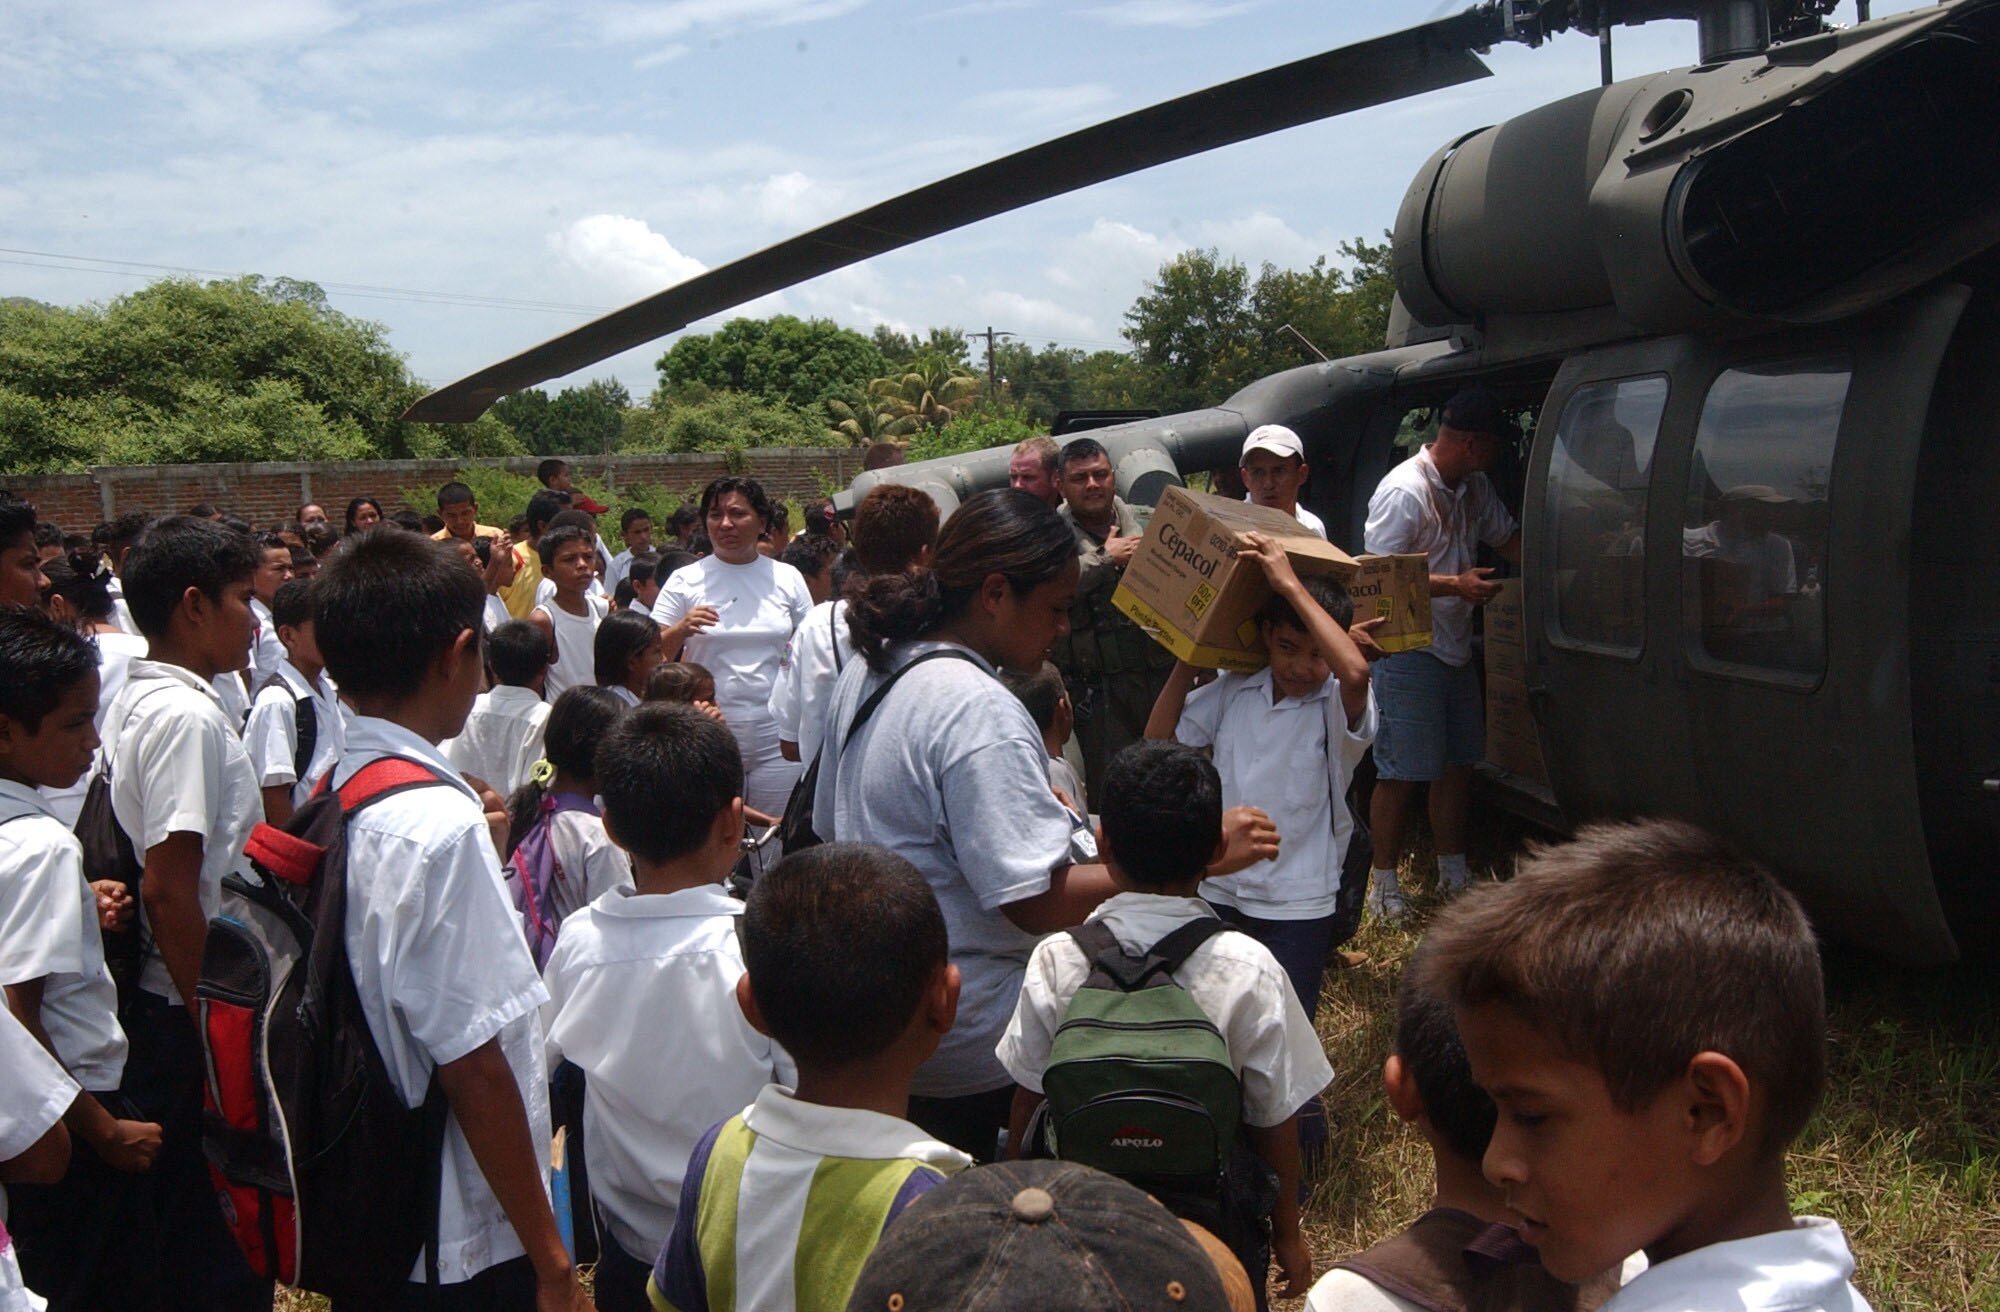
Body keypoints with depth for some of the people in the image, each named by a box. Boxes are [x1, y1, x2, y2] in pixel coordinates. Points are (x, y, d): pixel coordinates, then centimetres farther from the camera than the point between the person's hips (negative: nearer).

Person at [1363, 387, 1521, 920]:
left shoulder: (1473, 488, 11)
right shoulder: (1404, 491, -18)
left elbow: (1509, 538, 21)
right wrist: (1456, 585, -23)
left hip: (1457, 650, 9)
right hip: (1408, 652, -9)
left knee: (1458, 763, 14)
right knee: (1402, 773, -4)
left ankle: (1453, 872, 27)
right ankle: (1383, 882, 8)